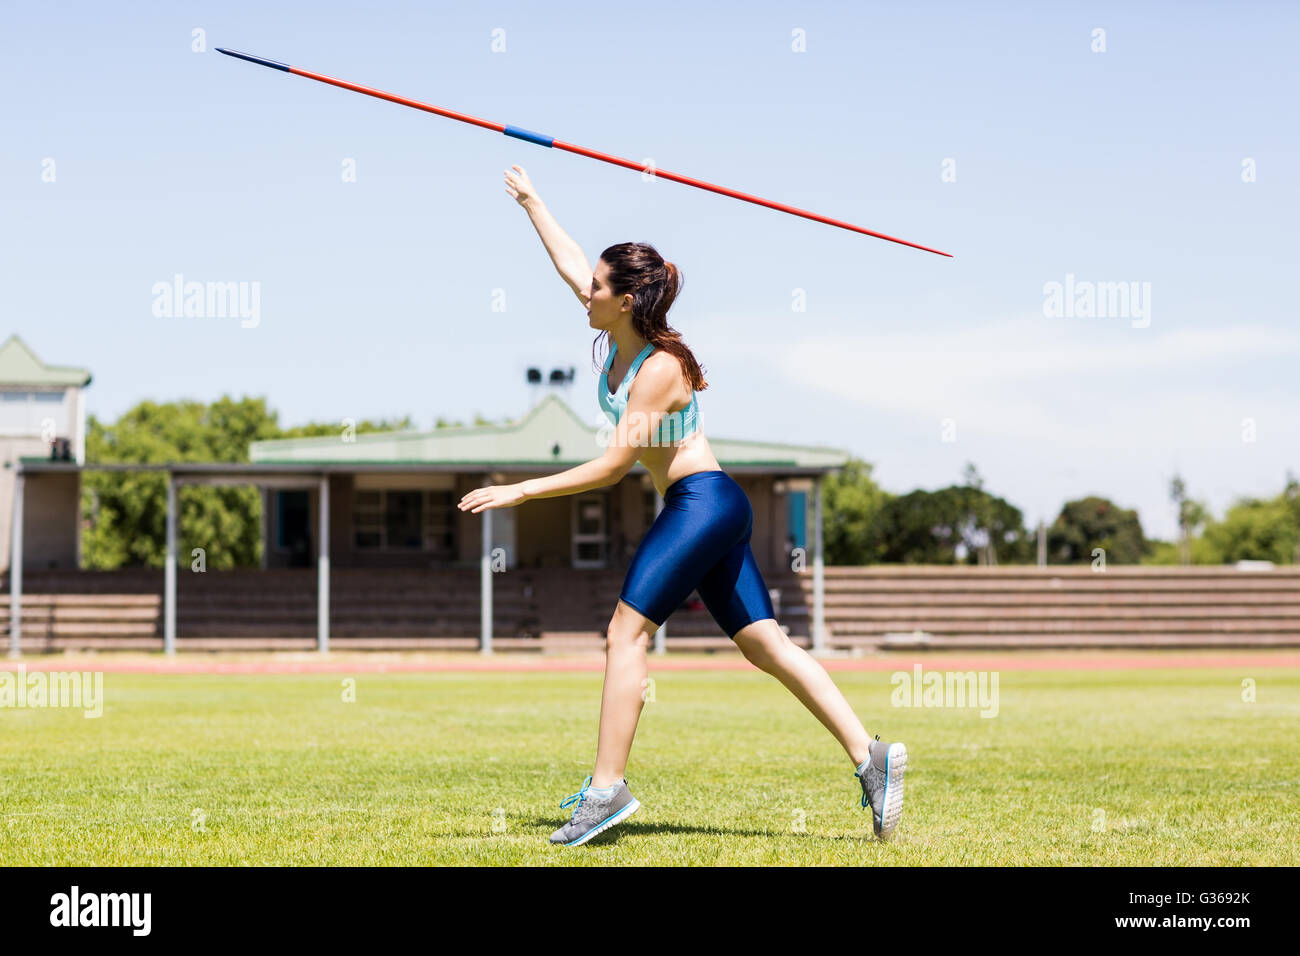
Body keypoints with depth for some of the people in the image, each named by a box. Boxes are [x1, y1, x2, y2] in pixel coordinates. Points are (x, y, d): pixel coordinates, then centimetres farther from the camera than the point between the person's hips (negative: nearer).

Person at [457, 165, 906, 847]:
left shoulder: (659, 367, -17)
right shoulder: (622, 341, 7)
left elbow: (612, 465, -19)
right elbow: (569, 263, 23)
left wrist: (521, 491, -17)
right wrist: (531, 202, 32)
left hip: (703, 503, -10)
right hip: (700, 509, 10)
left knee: (626, 633, -12)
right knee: (763, 643, 6)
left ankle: (607, 787, -13)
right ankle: (869, 756, 1)